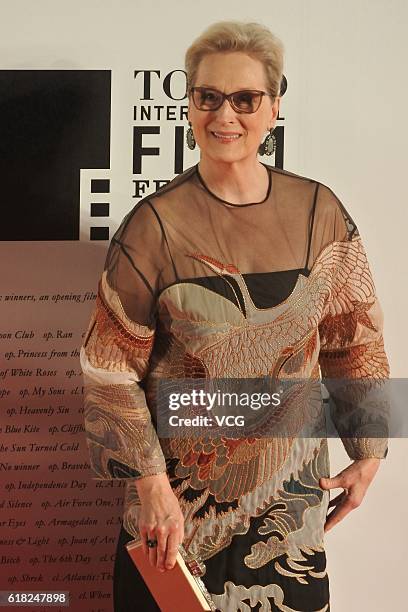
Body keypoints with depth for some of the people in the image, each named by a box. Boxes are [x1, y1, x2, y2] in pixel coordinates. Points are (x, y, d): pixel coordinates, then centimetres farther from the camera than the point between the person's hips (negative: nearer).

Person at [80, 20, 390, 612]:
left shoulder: (319, 212, -6)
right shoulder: (155, 225, -14)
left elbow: (354, 336, 4)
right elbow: (111, 369, -10)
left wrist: (367, 452, 5)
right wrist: (150, 482, -12)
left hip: (292, 488, 3)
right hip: (182, 494, -2)